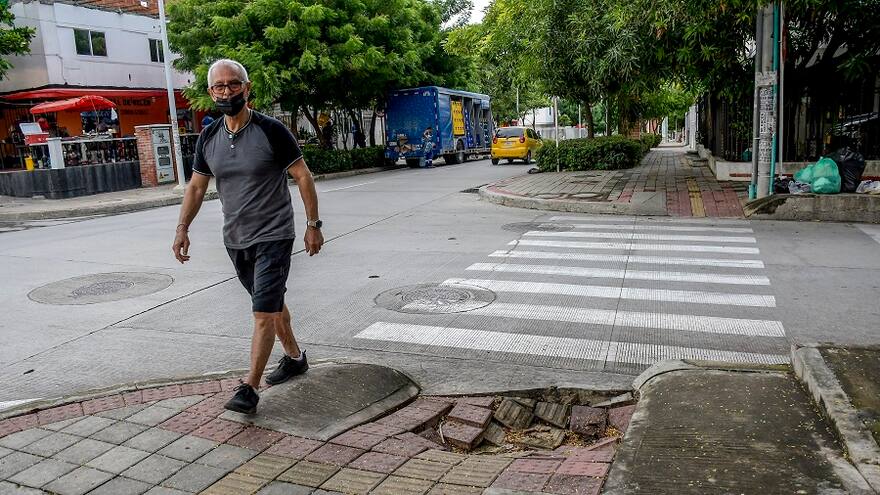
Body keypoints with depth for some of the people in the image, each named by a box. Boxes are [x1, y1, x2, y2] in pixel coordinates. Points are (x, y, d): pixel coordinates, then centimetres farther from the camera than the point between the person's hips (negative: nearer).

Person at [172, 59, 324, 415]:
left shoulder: (271, 131, -12)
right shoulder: (208, 138, 4)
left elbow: (303, 177, -8)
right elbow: (196, 187, 10)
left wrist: (313, 225, -9)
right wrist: (182, 229, 0)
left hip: (273, 237, -6)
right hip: (235, 239, 6)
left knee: (264, 312, -9)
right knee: (272, 304, 19)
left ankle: (249, 389, -3)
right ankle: (294, 357, 37)